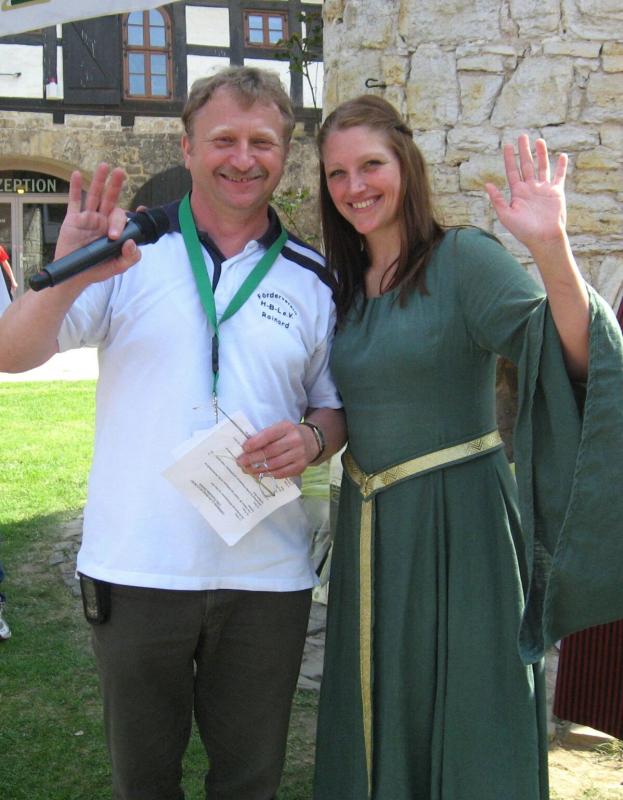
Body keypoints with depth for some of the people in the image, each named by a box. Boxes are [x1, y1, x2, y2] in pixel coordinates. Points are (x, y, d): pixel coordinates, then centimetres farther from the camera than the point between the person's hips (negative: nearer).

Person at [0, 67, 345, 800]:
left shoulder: (314, 281, 5)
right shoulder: (131, 250, -2)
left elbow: (336, 406, 12)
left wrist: (313, 441, -11)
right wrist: (68, 278, -27)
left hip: (265, 573, 2)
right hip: (136, 568, -1)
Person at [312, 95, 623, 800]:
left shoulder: (463, 259, -11)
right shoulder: (344, 286, 8)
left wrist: (551, 249, -37)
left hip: (458, 523, -6)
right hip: (370, 530, 6)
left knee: (464, 728, 7)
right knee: (378, 731, 18)